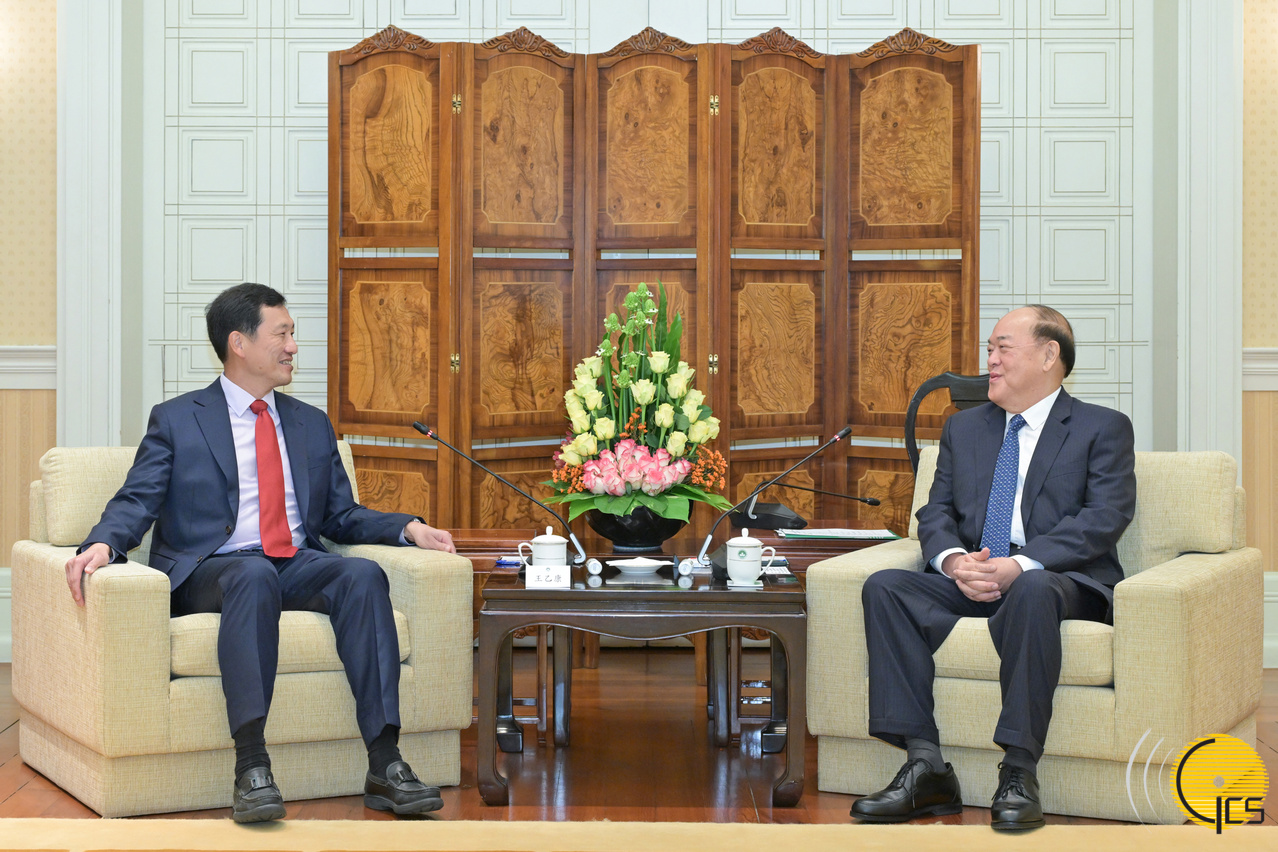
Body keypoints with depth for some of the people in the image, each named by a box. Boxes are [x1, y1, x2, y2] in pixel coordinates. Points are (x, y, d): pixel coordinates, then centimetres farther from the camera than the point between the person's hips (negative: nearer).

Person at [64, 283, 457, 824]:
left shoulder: (312, 425, 23)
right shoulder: (176, 421, 10)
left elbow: (341, 516, 21)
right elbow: (137, 501, -1)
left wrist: (409, 529, 3)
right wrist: (102, 543, -23)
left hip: (299, 566, 4)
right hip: (211, 572, -4)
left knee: (363, 574, -29)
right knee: (255, 576, -39)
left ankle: (385, 767, -37)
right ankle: (252, 769, -47)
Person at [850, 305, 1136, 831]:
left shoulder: (1104, 429, 6)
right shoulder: (964, 428, 23)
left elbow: (1105, 519, -8)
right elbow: (936, 512, 14)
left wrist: (1021, 564, -22)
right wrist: (954, 560, -11)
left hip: (1063, 580, -5)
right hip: (969, 580, 5)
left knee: (1032, 589, -40)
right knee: (884, 587, -22)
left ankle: (1019, 774, -36)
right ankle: (925, 768, -27)